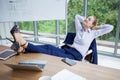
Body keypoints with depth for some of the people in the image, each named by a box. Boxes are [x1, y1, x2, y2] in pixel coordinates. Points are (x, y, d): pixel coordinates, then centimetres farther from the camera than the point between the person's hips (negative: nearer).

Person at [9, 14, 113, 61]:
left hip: (76, 56, -6)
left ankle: (25, 44, -42)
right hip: (68, 50, 6)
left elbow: (110, 27, 2)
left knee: (50, 52, -30)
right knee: (48, 47, -24)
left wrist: (97, 27, 12)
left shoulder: (93, 33, 6)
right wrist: (85, 20, 28)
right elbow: (77, 16, 33)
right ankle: (22, 48, -40)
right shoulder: (80, 29, 20)